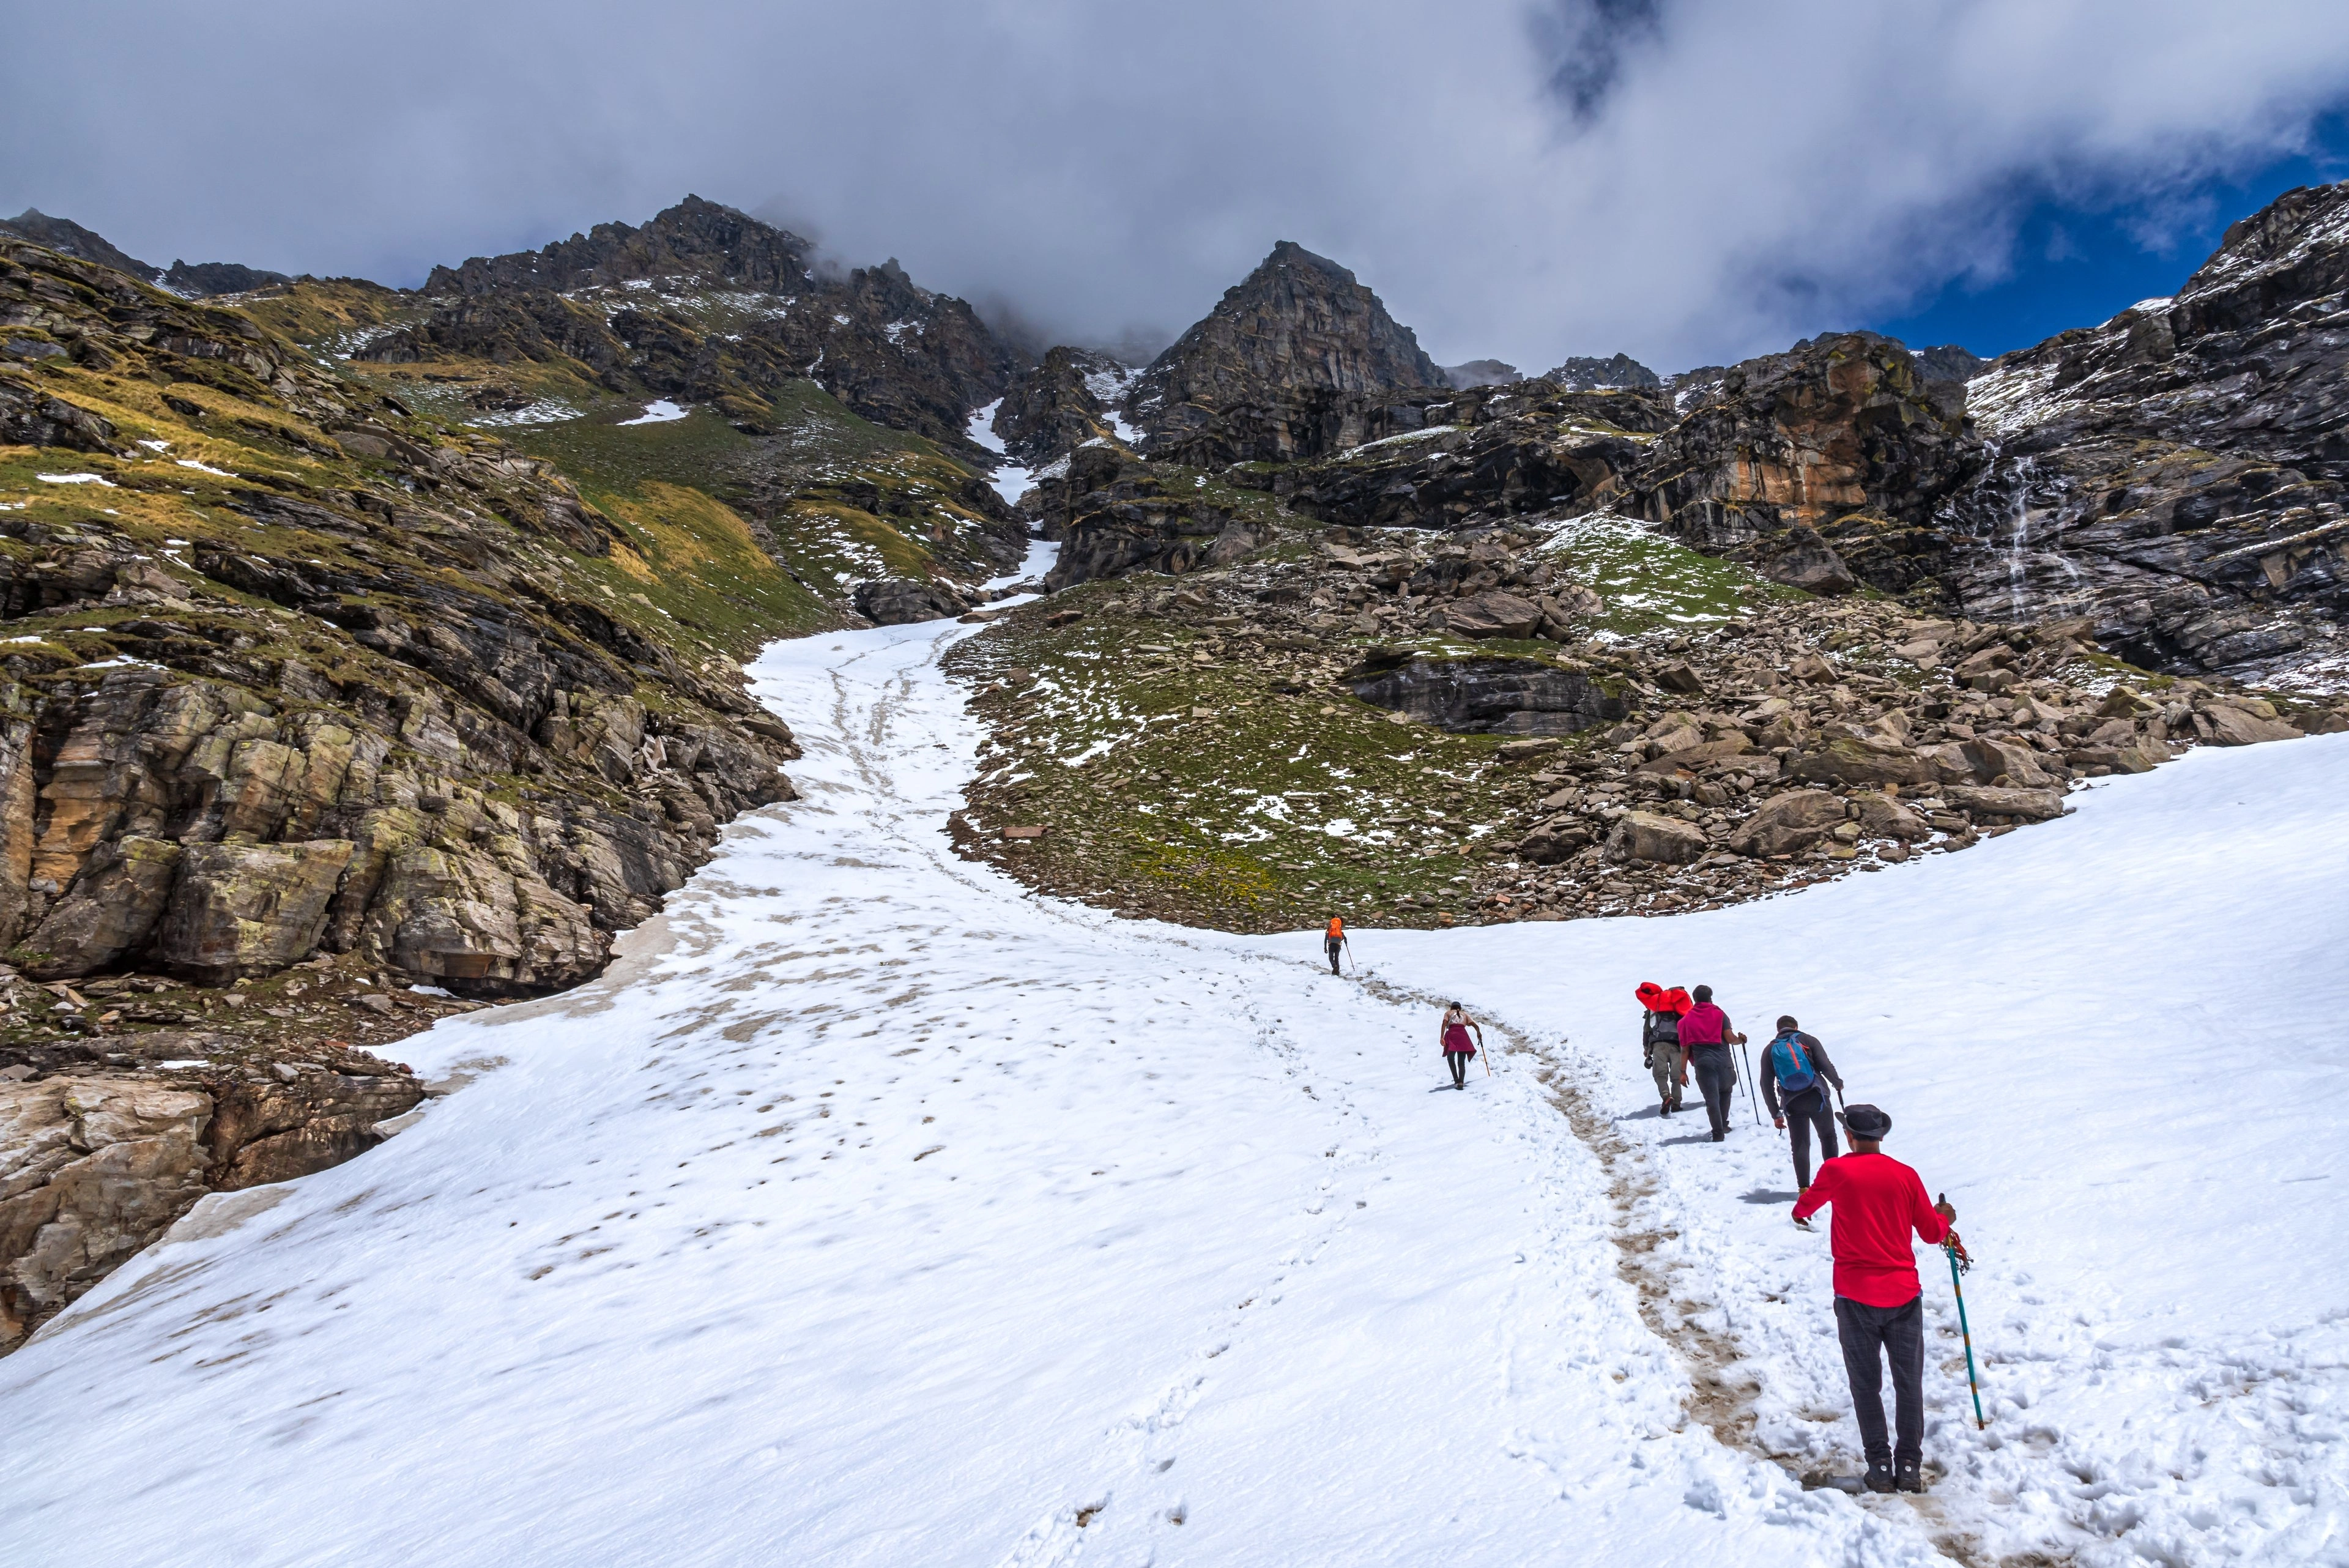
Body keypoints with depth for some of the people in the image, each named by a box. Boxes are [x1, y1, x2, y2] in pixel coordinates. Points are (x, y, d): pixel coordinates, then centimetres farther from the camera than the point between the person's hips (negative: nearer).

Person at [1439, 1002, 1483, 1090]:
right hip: (1463, 1034, 1)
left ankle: (1456, 1080, 0)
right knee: (1461, 1062, 4)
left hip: (1451, 1034, -1)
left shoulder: (1448, 1013, 24)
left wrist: (1442, 1037, -7)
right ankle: (1461, 1082, -19)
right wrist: (1479, 1033, 38)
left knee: (1450, 1058, 18)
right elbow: (1476, 1026, 19)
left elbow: (1444, 1023, 3)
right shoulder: (1464, 1014, 30)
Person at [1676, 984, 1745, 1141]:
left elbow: (1685, 1048, 6)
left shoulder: (1686, 1019, 9)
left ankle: (1718, 1133, -6)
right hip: (1723, 1061, 1)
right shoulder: (1719, 1014, 6)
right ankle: (1723, 1125, 23)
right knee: (1726, 1090, 24)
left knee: (1712, 1098, 0)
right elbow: (1730, 1038, -2)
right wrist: (1740, 1040, 20)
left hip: (1702, 1063, 0)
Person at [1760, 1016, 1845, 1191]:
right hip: (1816, 1097, -1)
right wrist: (1838, 1083, 16)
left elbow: (1767, 1084, 5)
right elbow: (1826, 1066, -6)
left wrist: (1775, 1113, 9)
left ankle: (1804, 1188, 2)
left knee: (1800, 1145, 8)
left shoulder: (1770, 1050, 9)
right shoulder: (1808, 1040, 4)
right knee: (1828, 1137, 18)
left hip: (1792, 1104, 1)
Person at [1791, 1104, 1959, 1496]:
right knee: (1909, 1383, 11)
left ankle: (1880, 1466, 10)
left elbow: (1810, 1201, 16)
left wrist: (1800, 1212, 40)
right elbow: (1932, 1233, 6)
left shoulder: (1836, 1170, -5)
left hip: (1855, 1296, -1)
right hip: (1903, 1294, 2)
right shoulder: (1905, 1175, -2)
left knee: (1866, 1385, 8)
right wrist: (1945, 1217, 30)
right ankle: (1910, 1466, 15)